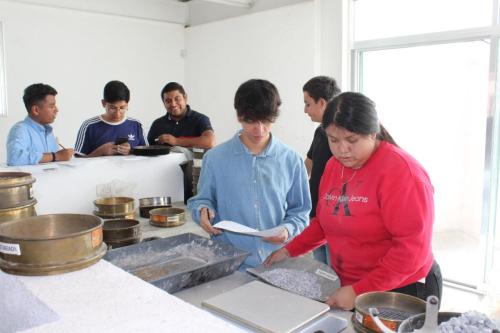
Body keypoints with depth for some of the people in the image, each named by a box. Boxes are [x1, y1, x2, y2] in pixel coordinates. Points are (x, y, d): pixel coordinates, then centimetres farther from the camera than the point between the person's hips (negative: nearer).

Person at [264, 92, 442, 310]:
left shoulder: (400, 170, -20)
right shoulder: (333, 165, 3)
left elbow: (413, 247, -22)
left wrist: (359, 291, -24)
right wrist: (290, 250, 4)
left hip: (401, 292, -6)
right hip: (346, 288, 6)